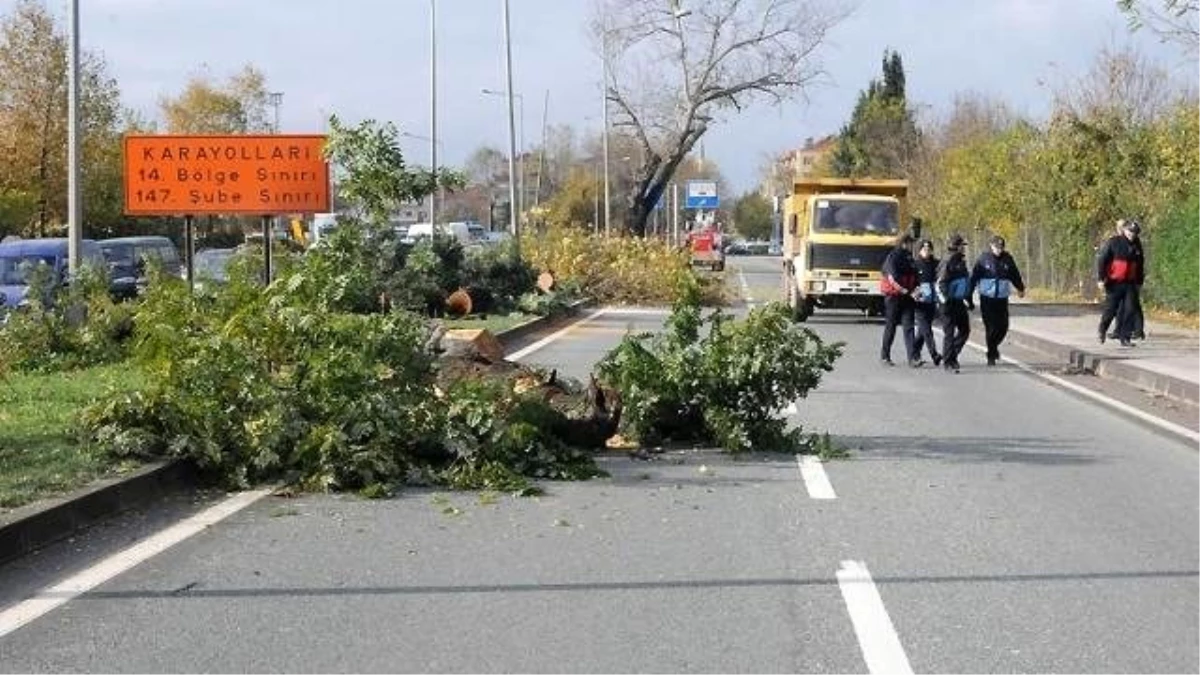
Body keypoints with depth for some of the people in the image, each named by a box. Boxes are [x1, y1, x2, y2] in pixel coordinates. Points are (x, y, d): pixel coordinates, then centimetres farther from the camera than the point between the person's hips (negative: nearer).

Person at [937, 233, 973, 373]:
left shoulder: (961, 262, 13)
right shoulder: (948, 263, -14)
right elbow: (941, 283, -18)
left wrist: (969, 300, 26)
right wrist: (945, 299, -25)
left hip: (960, 302, 9)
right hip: (949, 303, -9)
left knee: (965, 330, 12)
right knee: (949, 333, -3)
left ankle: (952, 355, 26)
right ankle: (948, 363, 2)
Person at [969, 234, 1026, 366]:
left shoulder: (1007, 259, 2)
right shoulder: (983, 259, -6)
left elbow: (1015, 275, 18)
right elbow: (974, 277, -3)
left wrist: (1020, 288, 31)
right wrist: (968, 294, -7)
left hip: (1002, 299, 3)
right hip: (987, 299, -3)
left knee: (1003, 327, 1)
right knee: (990, 327, -3)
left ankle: (994, 346, 30)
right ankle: (991, 355, 10)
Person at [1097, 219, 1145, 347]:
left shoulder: (1137, 245, 8)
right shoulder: (1113, 242, -7)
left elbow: (1140, 265, 19)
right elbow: (1101, 260, -7)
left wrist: (1139, 282, 19)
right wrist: (1100, 278, -13)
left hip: (1130, 284, 4)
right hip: (1114, 283, -4)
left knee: (1130, 310, -6)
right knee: (1111, 310, 4)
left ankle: (1125, 338, 0)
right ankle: (1103, 330, 31)